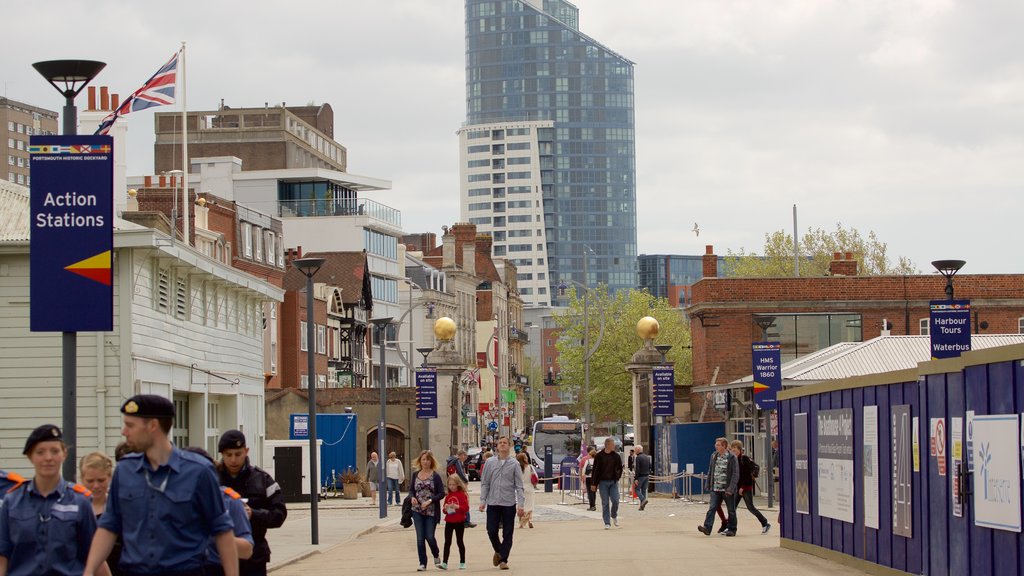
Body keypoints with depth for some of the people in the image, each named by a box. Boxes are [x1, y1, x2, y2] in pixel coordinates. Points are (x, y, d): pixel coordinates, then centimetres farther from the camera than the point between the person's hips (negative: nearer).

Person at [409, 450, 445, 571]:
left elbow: (442, 493, -6)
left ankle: (436, 555, 27)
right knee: (420, 538, 0)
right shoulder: (415, 475, 7)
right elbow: (411, 489, 14)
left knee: (429, 537, -2)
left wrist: (430, 501, -18)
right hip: (417, 511, 3)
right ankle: (422, 563, 8)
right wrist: (412, 497, -8)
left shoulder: (435, 476, -5)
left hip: (431, 511, -3)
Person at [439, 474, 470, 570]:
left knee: (459, 541, 6)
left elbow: (466, 508, -11)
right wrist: (445, 509, -7)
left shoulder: (462, 495, -6)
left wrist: (457, 507, -24)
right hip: (449, 522, 4)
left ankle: (462, 562, 15)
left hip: (459, 522, -4)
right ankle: (444, 563, -2)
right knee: (447, 542, 0)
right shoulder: (448, 496, 9)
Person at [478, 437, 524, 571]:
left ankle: (503, 560, 10)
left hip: (509, 504, -1)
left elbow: (519, 485, -1)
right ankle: (498, 551, 27)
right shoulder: (490, 463, 6)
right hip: (493, 503, 1)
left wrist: (520, 504, -9)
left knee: (507, 534, 1)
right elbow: (485, 483, 8)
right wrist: (482, 501, -1)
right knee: (491, 531, 0)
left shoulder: (514, 464, 0)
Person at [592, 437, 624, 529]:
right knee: (605, 503, -2)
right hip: (603, 482, -2)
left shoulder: (616, 456, 4)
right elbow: (595, 470, 1)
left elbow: (620, 468, 16)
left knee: (615, 501, -7)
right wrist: (594, 483, -2)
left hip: (613, 482, 2)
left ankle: (614, 516, 22)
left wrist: (617, 478, 7)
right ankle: (607, 523, 2)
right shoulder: (599, 456, -2)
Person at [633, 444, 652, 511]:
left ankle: (643, 500, -19)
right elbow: (650, 467, 15)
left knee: (637, 489, 3)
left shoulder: (638, 458, -13)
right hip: (647, 476, 7)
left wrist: (636, 479, -18)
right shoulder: (647, 457, 11)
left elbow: (637, 469, -18)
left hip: (640, 476, -7)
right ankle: (642, 505, 8)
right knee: (644, 490, 9)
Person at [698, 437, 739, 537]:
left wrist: (731, 489, -18)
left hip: (727, 490, -4)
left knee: (731, 510, 7)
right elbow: (710, 472, 16)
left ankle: (731, 529, 18)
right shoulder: (714, 456, 9)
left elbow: (735, 474, -11)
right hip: (715, 489, 4)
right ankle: (707, 528, -18)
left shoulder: (732, 457, -8)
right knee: (712, 508, -9)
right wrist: (708, 485, 12)